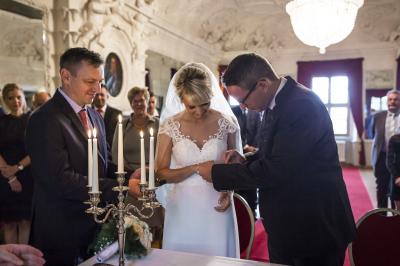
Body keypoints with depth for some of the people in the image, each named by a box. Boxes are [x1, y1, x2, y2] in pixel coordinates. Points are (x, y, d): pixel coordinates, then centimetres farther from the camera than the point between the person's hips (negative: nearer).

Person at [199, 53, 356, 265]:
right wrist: (246, 161, -3)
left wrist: (216, 173, -17)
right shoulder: (275, 103, 4)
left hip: (313, 228, -8)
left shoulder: (302, 105, -24)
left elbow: (276, 170, -26)